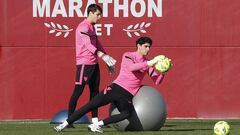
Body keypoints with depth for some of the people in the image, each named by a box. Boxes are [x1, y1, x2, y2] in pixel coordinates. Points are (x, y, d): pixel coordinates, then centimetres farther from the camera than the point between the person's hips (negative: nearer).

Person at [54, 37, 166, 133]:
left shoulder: (147, 64, 14)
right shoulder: (128, 56, 2)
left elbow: (157, 81, 7)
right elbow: (132, 67, -21)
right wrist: (150, 63, -26)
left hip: (126, 96, 2)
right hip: (116, 88, -2)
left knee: (127, 113, -32)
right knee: (90, 106, -11)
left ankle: (96, 125, -35)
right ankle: (64, 124, -2)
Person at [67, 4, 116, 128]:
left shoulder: (91, 27, 16)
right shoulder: (83, 27, -14)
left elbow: (97, 44, 23)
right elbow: (88, 45, -28)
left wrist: (108, 60, 17)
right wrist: (103, 56, -38)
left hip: (93, 64, 10)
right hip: (84, 64, -10)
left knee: (94, 91, 10)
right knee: (78, 91, -7)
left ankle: (95, 120, 14)